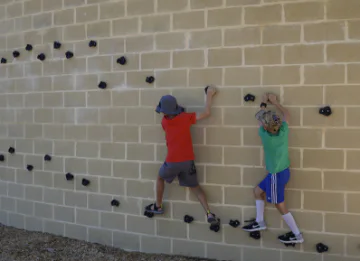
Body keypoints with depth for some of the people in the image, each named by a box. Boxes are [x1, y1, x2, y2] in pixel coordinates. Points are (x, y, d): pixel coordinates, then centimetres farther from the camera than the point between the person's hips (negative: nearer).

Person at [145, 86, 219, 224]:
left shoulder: (164, 122, -2)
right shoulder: (185, 117, -4)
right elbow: (206, 113, -6)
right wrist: (209, 95, 2)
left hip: (172, 162, -1)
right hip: (188, 161, 1)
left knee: (160, 178, 28)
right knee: (194, 186, 16)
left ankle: (158, 206, 37)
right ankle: (209, 214, 4)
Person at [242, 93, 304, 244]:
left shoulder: (265, 135, -23)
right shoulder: (283, 130, -9)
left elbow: (260, 121, -4)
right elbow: (286, 114, 11)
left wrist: (264, 103, 10)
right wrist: (274, 102, 17)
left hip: (277, 175, -8)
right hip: (283, 171, 8)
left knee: (280, 206, 8)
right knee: (258, 191, 22)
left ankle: (297, 235, 19)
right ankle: (260, 222, 33)